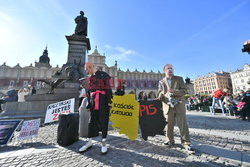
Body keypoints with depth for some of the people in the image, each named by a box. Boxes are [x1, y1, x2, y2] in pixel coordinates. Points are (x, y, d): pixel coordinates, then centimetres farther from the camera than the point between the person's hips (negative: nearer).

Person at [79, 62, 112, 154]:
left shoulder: (103, 75, -3)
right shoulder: (90, 78, 15)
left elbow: (108, 89, -8)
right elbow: (89, 92, 17)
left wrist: (109, 101, -12)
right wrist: (89, 104, 15)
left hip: (103, 103, -5)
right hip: (93, 104, 5)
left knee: (103, 122, 4)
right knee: (92, 122, 12)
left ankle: (103, 143, 20)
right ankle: (89, 142, 28)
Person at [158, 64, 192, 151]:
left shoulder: (179, 79, 8)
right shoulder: (161, 82, 11)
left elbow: (184, 90, 0)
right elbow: (160, 92, 12)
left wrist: (174, 91, -17)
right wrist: (160, 97, -11)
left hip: (179, 105, -1)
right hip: (168, 106, 1)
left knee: (183, 125, 4)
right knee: (168, 125, 10)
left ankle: (186, 143, 20)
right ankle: (170, 140, 29)